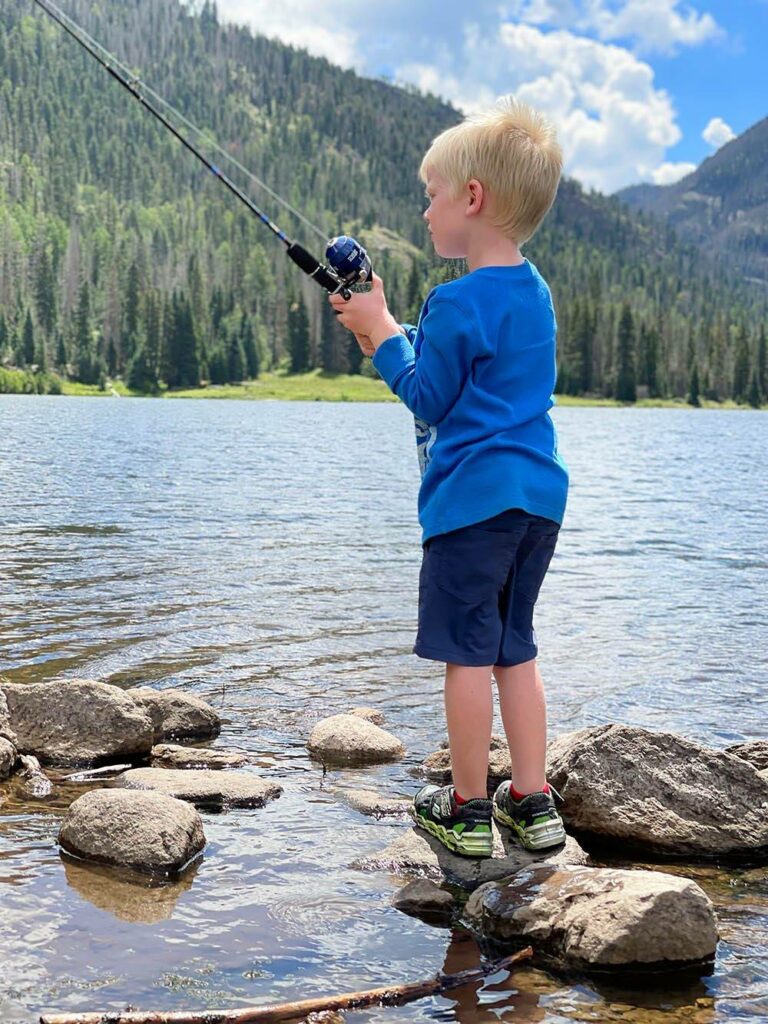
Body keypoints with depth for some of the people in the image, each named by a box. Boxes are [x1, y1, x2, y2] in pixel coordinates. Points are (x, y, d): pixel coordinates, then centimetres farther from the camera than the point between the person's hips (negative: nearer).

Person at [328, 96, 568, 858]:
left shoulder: (458, 301, -14)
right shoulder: (535, 294, 13)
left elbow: (428, 399, -7)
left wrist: (383, 332, 2)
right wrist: (393, 335, 18)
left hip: (472, 496, -8)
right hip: (538, 495, 9)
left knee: (467, 653, 0)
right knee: (514, 649, 14)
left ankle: (467, 810, 8)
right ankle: (532, 803, 17)